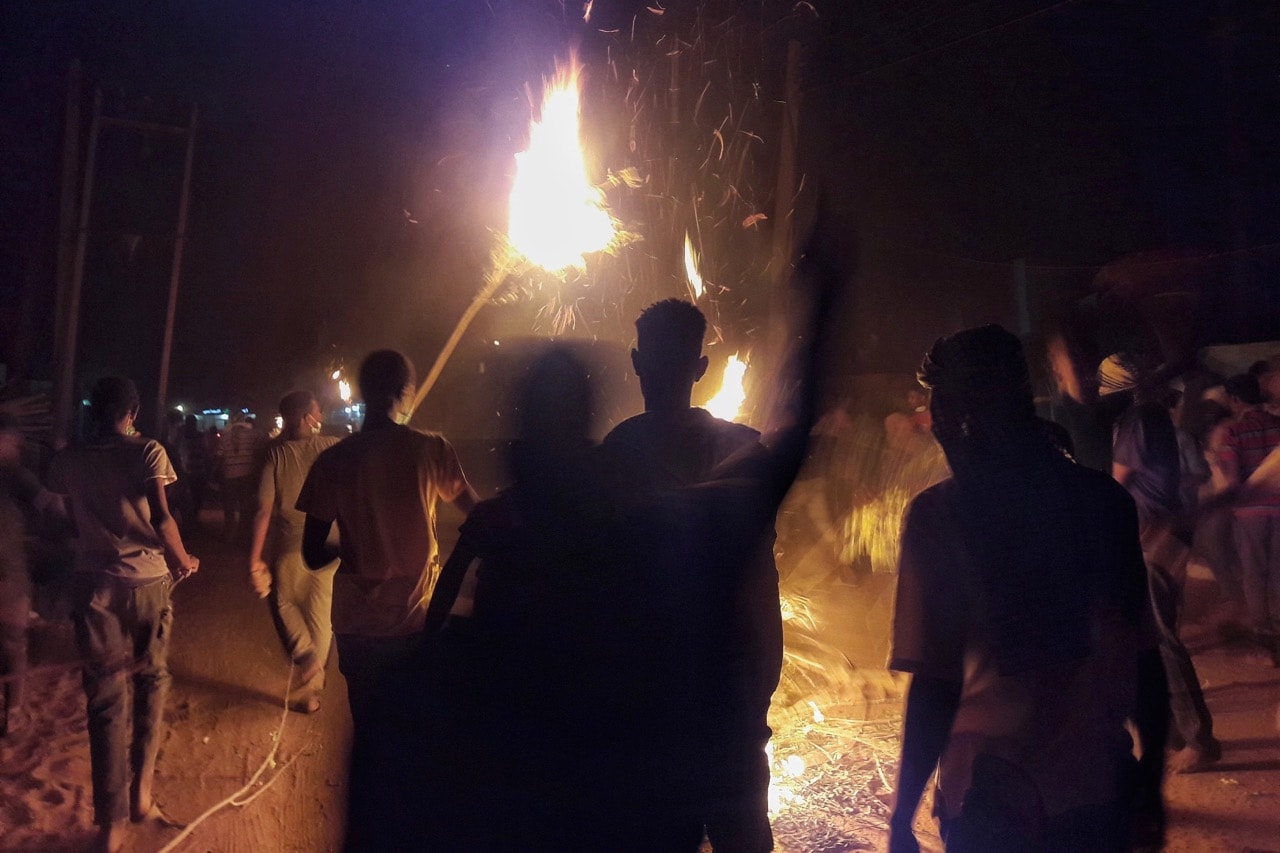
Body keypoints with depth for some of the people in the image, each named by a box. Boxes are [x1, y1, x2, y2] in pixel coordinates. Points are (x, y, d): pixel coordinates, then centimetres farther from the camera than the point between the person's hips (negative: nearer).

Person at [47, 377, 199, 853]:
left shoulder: (71, 460, 4)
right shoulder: (148, 452, -5)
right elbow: (160, 518, -15)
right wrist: (183, 561, -2)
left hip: (96, 584, 2)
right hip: (149, 580, -1)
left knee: (105, 700, 5)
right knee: (151, 681, 19)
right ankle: (142, 793, 22)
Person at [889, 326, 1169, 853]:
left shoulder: (937, 513, -14)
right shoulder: (1104, 497, -2)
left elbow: (936, 682, -15)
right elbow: (1144, 660, 3)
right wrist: (1150, 781, 17)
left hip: (994, 794, -3)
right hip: (1100, 788, 3)